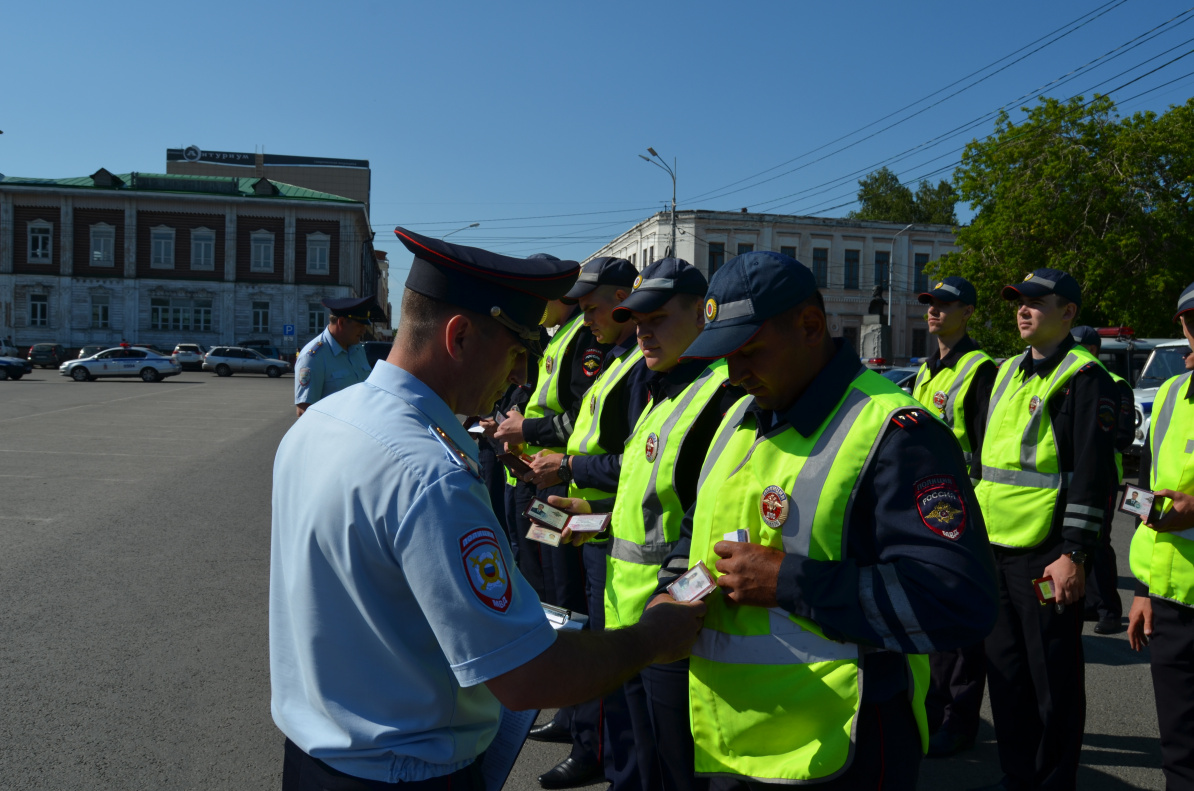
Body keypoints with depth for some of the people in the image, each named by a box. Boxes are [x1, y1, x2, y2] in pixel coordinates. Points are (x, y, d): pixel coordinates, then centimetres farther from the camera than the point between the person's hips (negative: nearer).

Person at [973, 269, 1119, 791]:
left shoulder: (1083, 376, -9)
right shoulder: (1008, 372, 15)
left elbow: (1093, 474, -15)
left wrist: (1075, 554, -19)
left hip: (1047, 558, -8)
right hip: (995, 550, 8)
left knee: (1054, 682, 5)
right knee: (1005, 671, 16)